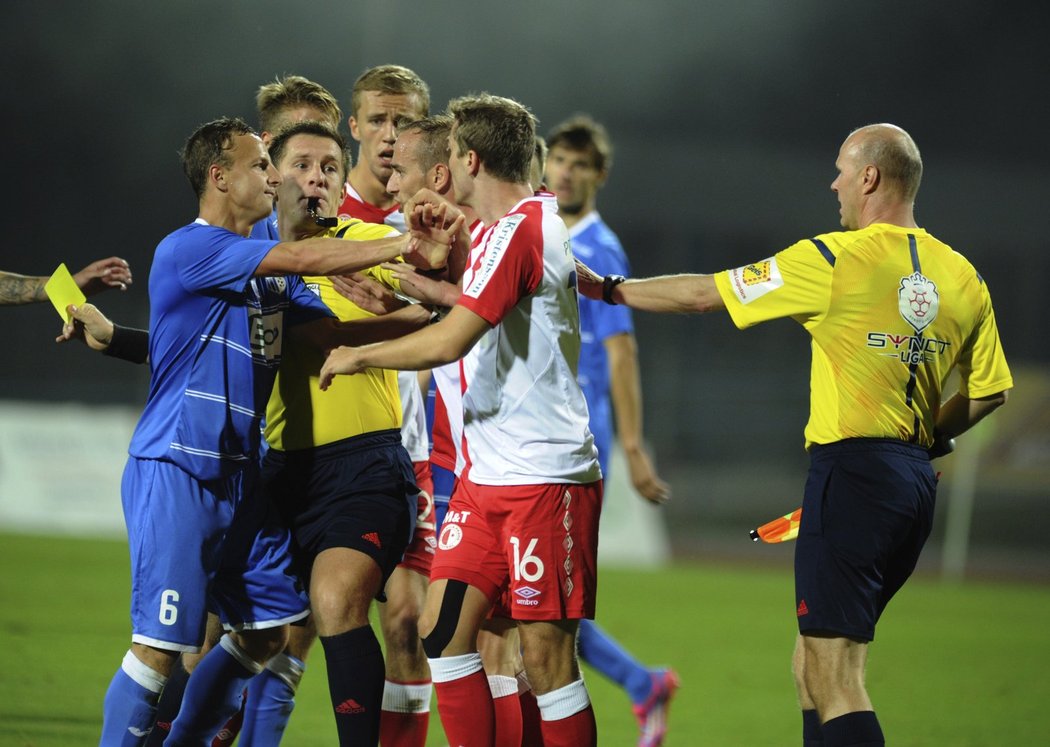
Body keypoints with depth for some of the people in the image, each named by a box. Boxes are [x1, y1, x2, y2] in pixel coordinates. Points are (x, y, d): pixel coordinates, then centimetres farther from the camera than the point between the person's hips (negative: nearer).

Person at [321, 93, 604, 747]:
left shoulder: (516, 229, -14)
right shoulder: (537, 217, 15)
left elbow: (449, 341, -21)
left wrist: (359, 355, -8)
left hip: (542, 478, -10)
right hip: (488, 473, 10)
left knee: (546, 656, -8)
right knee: (443, 628, 4)